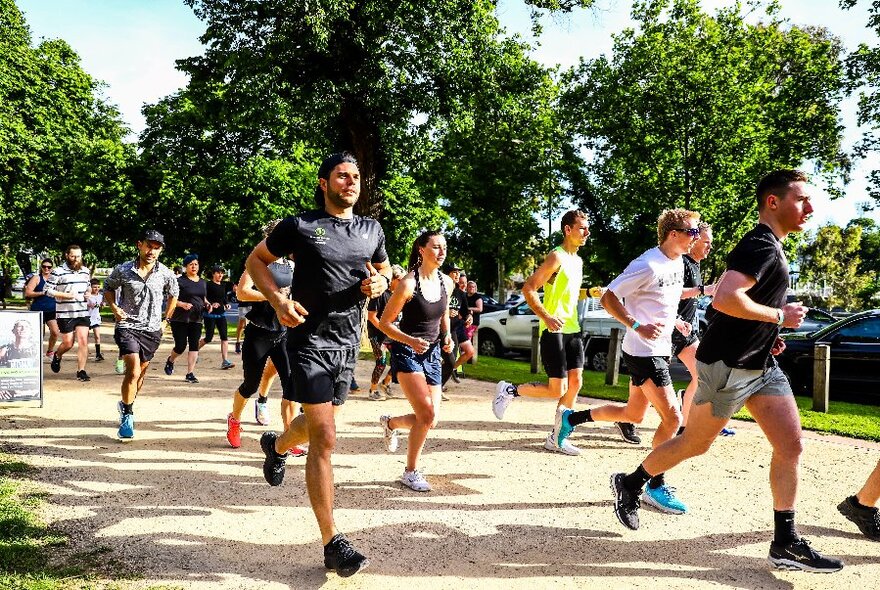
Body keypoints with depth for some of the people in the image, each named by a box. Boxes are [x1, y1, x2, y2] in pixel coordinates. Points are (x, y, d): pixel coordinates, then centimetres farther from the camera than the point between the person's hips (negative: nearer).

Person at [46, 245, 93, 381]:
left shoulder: (86, 271, 11)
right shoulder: (58, 271, -7)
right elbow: (48, 290, -8)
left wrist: (88, 294, 5)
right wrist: (66, 295, -18)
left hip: (83, 313, 4)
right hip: (65, 314, -4)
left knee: (83, 341, -4)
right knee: (68, 343, 3)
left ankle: (81, 371, 3)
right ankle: (57, 356, 37)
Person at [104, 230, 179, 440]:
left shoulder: (166, 273, -3)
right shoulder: (123, 270, -6)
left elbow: (173, 294, 17)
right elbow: (108, 287, 12)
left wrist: (166, 319, 13)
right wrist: (114, 308, -3)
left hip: (152, 330, 3)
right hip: (127, 326, -3)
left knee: (141, 373, 14)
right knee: (133, 370, -18)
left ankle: (126, 405, 38)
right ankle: (127, 415, -4)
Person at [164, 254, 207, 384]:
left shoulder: (203, 282, 13)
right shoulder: (180, 281, -5)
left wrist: (207, 304, 2)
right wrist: (183, 304, -24)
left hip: (196, 320, 5)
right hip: (180, 319, -5)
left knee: (194, 346, -2)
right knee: (181, 346, -2)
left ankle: (190, 374, 2)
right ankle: (170, 361, 31)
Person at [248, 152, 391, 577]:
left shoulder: (371, 230, 8)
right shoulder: (300, 226, -6)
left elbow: (384, 270, 23)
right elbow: (256, 260, 4)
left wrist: (379, 283, -2)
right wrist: (279, 300, -13)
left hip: (348, 341, 6)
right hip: (310, 338, -6)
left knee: (318, 422, 24)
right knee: (324, 438, -11)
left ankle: (277, 446, 60)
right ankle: (332, 544, -3)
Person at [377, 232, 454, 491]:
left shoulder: (447, 283, 2)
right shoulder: (408, 284, -16)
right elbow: (384, 323, -11)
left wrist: (447, 336, 3)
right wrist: (411, 341, -25)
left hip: (432, 353, 6)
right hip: (407, 352, -6)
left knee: (430, 420, 5)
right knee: (426, 414, -17)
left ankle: (390, 423, 37)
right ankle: (410, 472, 4)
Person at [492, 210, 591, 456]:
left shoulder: (578, 260, 16)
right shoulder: (557, 256, -12)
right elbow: (528, 288, -18)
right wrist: (546, 317, -27)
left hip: (572, 329, 9)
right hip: (554, 331, -9)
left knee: (575, 382, 5)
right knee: (557, 389, -9)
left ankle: (556, 438, 16)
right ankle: (509, 391, 12)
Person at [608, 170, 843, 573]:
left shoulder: (770, 248, 14)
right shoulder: (761, 246, -18)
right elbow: (725, 299, -33)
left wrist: (767, 334, 13)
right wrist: (779, 316, -20)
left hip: (761, 364, 9)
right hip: (727, 365, -9)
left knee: (790, 445, 3)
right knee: (695, 444, 5)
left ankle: (785, 543, 10)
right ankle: (630, 484, 25)